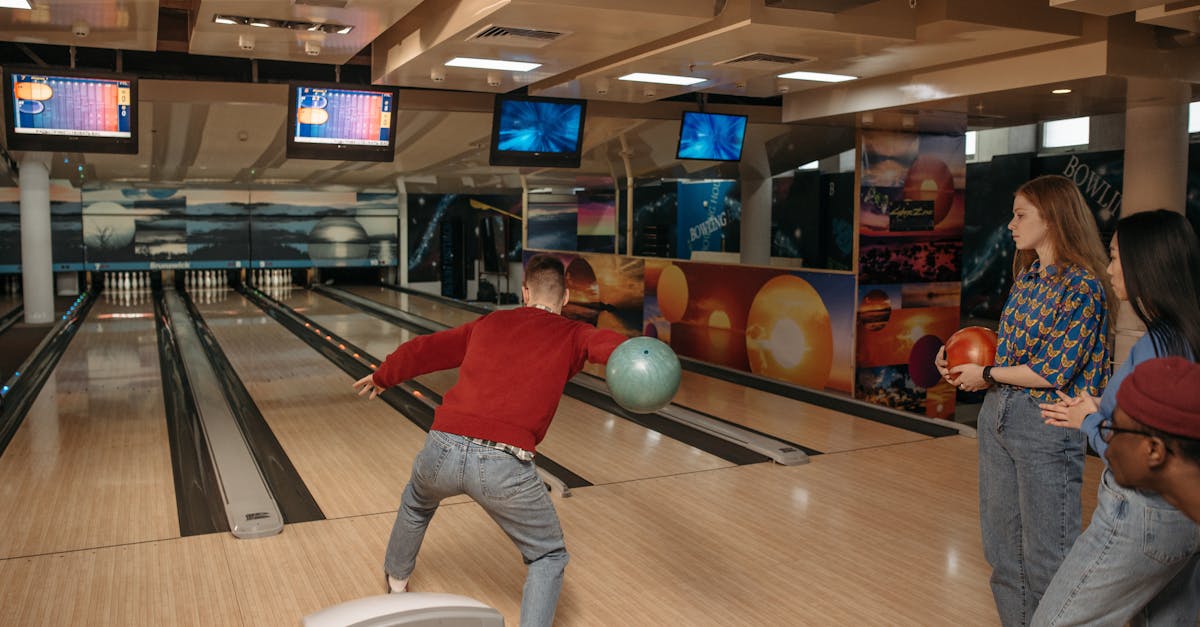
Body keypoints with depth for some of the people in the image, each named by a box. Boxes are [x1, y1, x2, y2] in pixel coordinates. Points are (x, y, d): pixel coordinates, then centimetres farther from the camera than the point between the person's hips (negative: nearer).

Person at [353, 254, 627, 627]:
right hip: (504, 464, -4)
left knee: (417, 502, 39)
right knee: (548, 558, 18)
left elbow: (425, 350, 31)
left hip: (444, 449, 5)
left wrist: (382, 377, 49)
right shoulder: (571, 336, 9)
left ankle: (396, 580, 61)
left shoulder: (489, 323, 20)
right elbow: (607, 344, -15)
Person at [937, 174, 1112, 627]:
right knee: (1001, 546, 16)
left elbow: (1053, 372, -19)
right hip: (997, 415, 8)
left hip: (1046, 423, -8)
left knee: (1046, 556, 3)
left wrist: (986, 375, -9)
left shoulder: (1082, 285, -15)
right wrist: (962, 361, 0)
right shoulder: (1026, 275, 9)